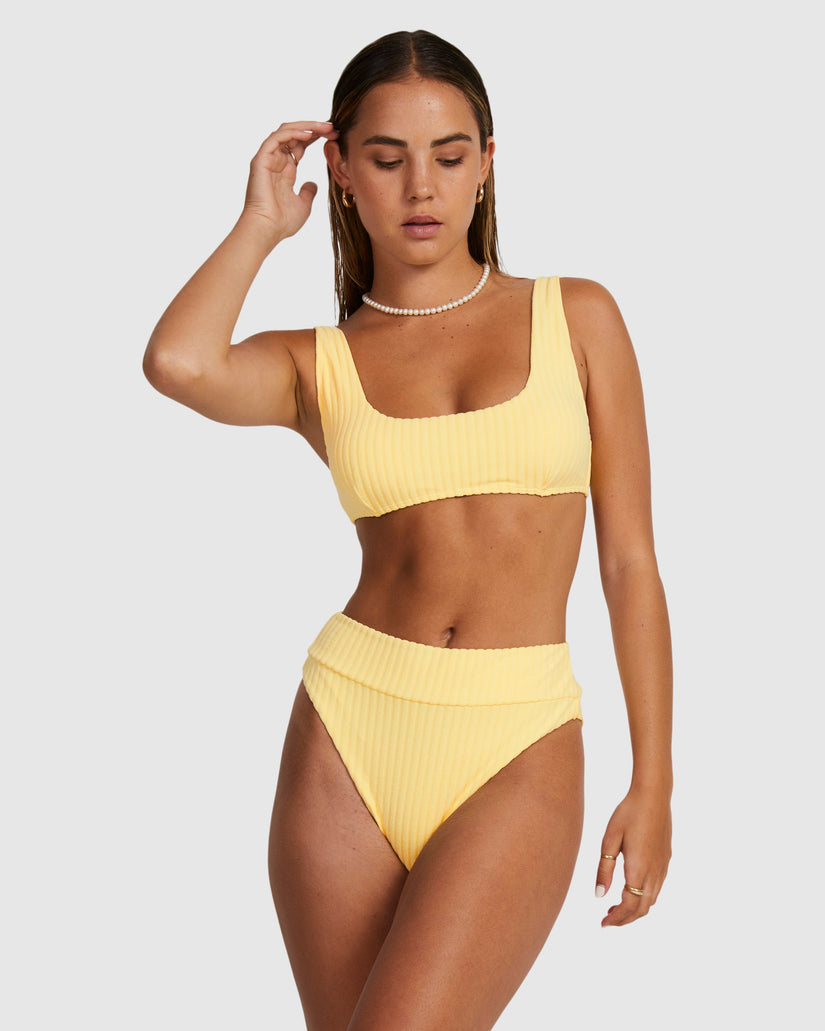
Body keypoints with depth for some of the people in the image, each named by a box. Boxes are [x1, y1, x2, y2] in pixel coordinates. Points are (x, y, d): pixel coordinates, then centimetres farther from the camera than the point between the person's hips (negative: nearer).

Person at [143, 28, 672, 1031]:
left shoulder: (577, 318, 6)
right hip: (349, 735, 2)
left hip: (517, 757, -2)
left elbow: (630, 560, 6)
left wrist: (653, 785, 1)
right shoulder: (316, 364, 6)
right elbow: (176, 363, -18)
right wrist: (262, 224, 1)